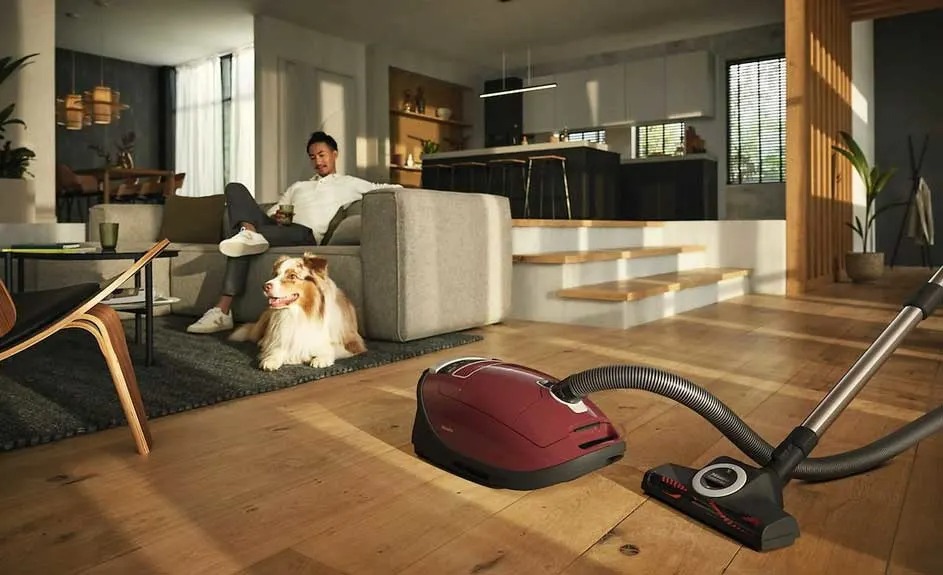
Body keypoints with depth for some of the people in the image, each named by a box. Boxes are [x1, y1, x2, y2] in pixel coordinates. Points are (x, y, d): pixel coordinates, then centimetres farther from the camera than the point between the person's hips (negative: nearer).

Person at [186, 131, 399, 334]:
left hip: (306, 236, -4)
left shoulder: (349, 184, 21)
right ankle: (249, 232, -40)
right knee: (235, 188, -11)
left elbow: (393, 189, 13)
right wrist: (277, 218, 3)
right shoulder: (298, 186, 35)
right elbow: (271, 213, 27)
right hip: (275, 230, 5)